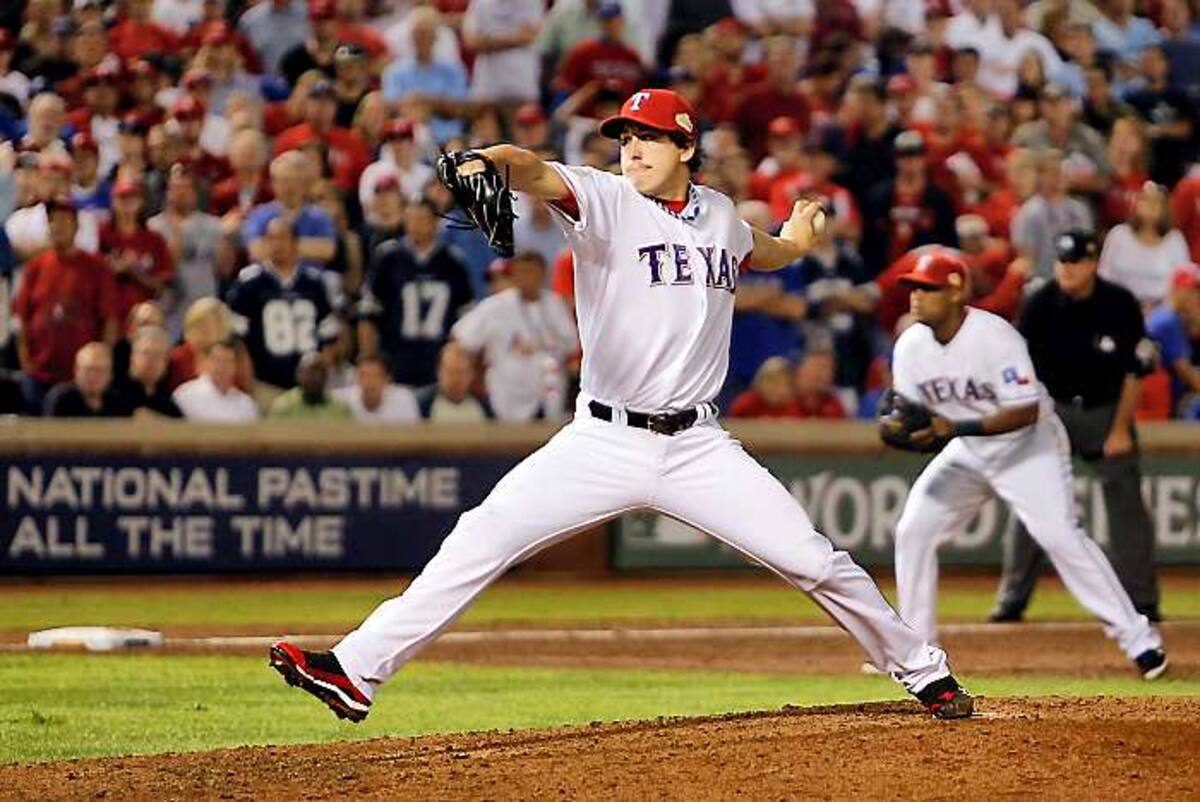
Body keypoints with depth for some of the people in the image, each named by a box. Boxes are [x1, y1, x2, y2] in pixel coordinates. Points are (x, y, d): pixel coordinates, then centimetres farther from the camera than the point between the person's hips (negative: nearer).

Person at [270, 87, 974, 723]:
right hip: (603, 443, -3)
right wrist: (486, 162, -49)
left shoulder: (718, 216, 8)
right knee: (482, 540, -14)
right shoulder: (605, 200, -6)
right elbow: (537, 172, -31)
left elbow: (760, 253, 38)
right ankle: (357, 672, -13)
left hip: (698, 448, 3)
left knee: (814, 561, -1)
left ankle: (924, 672, 19)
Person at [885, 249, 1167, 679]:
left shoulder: (995, 336, -27)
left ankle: (1137, 638, -16)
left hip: (1028, 442, -7)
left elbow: (1026, 412, -29)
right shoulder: (911, 346, -8)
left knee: (1059, 533, -21)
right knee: (913, 530, -2)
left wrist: (956, 428, -37)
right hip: (967, 451, 7)